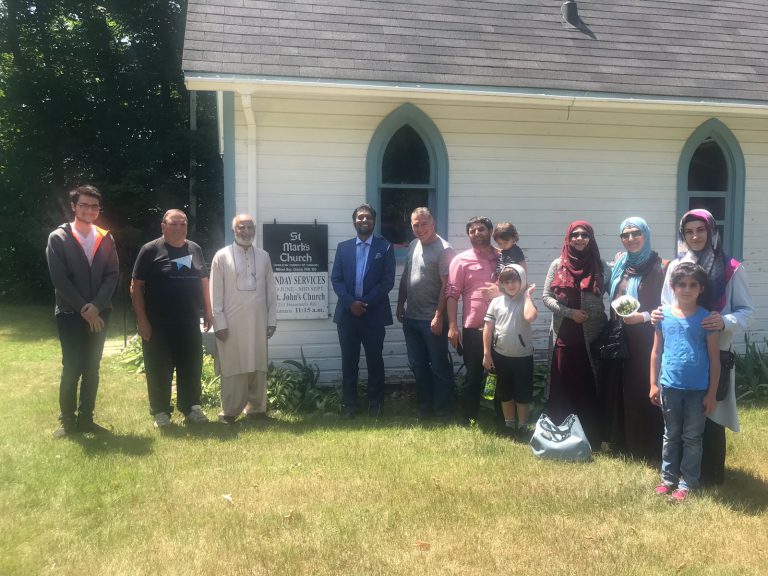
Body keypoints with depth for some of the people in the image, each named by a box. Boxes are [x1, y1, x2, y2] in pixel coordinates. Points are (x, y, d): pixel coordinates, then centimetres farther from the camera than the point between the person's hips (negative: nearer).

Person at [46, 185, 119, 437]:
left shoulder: (106, 239, 7)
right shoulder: (58, 238, -2)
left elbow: (113, 275, 2)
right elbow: (60, 278, -8)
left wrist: (96, 305, -11)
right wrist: (83, 308, -12)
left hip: (99, 313, 3)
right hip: (70, 313, -3)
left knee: (92, 368, 8)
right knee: (72, 368, -3)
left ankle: (85, 419, 17)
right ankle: (67, 421, 10)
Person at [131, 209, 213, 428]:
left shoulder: (195, 249, 10)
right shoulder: (150, 250, -4)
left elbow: (204, 281, 16)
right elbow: (136, 286, -6)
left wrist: (208, 311, 10)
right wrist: (142, 319, -12)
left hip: (189, 322, 4)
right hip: (158, 323, -4)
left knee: (192, 367, 9)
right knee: (159, 369, 4)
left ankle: (191, 408, 21)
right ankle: (161, 412, 16)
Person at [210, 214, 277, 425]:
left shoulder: (263, 256, 8)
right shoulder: (222, 256, 1)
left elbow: (271, 290, 9)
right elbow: (215, 293, -1)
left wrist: (272, 320, 4)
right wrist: (219, 323, -7)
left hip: (258, 322, 3)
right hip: (231, 322, -2)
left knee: (258, 367, 7)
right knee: (232, 368, 2)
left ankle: (256, 409, 18)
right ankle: (229, 412, 12)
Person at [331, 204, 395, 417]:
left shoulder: (385, 247, 2)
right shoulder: (343, 247, 10)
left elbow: (388, 281, -5)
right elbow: (336, 279, 3)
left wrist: (366, 302, -13)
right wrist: (350, 303, -11)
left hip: (374, 313, -2)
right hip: (347, 313, 2)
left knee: (374, 361, 6)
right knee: (349, 362, 7)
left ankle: (375, 404, 17)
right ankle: (349, 405, 17)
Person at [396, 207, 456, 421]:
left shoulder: (443, 249, -13)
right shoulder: (413, 246, 10)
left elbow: (447, 286, -16)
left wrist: (439, 316, -19)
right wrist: (400, 304, 14)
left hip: (432, 319, -7)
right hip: (411, 317, 7)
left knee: (439, 366, 4)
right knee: (417, 365, 15)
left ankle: (443, 412, 15)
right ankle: (424, 407, 27)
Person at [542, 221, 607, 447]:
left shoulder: (598, 266, 3)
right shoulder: (558, 265, 4)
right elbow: (546, 296, 2)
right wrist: (569, 312, -10)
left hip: (591, 337, -1)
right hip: (563, 335, 1)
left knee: (588, 387, 2)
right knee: (562, 386, 5)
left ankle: (591, 442, 11)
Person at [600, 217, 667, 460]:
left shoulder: (659, 267, -10)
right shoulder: (618, 262, 8)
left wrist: (643, 317, -21)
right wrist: (613, 321, 8)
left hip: (644, 340, -6)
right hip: (618, 337, 6)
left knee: (642, 392, -1)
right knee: (616, 389, 12)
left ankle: (647, 448, 11)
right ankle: (620, 440, 27)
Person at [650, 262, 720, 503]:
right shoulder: (663, 315, -2)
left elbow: (714, 359, -4)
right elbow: (656, 352, 5)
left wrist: (712, 393, -5)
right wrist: (653, 384, 4)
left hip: (698, 390, -2)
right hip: (670, 387, 2)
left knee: (692, 438, 10)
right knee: (671, 435, 15)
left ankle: (687, 483, 20)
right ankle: (668, 478, 27)